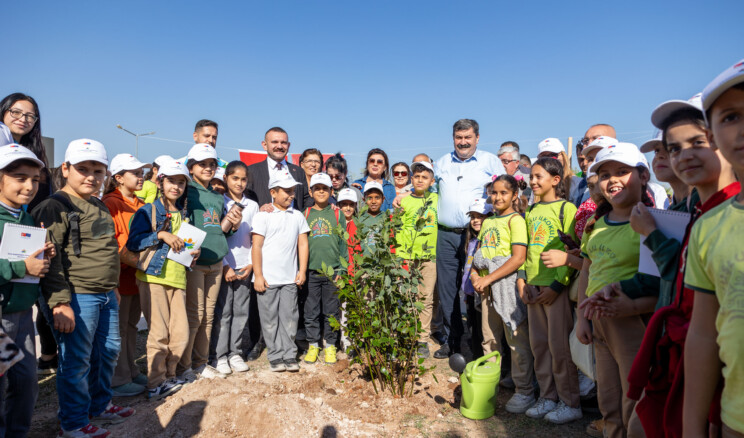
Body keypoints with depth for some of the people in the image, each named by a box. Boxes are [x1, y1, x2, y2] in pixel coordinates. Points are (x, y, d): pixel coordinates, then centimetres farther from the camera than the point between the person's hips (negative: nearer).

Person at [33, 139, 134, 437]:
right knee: (76, 361, 1)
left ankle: (99, 405, 36)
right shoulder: (56, 207, -11)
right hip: (76, 297, -9)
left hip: (105, 296, 9)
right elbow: (51, 259, -17)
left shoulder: (101, 208, 15)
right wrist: (60, 302, -22)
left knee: (109, 350, 17)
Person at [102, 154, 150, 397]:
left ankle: (131, 372, 28)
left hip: (138, 275, 8)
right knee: (117, 327, 1)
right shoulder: (111, 204, -11)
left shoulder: (141, 205, 14)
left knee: (131, 324, 17)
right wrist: (137, 262, -20)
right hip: (120, 275, -8)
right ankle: (118, 380, 11)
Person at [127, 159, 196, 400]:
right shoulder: (148, 211, 1)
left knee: (181, 334, 4)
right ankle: (156, 384, 10)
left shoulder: (183, 214, 17)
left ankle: (169, 375, 24)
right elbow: (132, 242, -9)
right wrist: (161, 234, -18)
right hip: (153, 277, -5)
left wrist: (193, 252, 5)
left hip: (177, 278, 5)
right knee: (159, 333, -3)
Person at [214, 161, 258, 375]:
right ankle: (221, 355, 11)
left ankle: (235, 353, 18)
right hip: (223, 267, -3)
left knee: (241, 312, 6)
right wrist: (225, 267, -9)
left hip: (245, 267, 3)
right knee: (223, 313, 0)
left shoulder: (253, 206, 9)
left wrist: (251, 264, -2)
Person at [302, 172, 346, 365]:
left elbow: (343, 243, 5)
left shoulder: (337, 215, 6)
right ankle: (313, 345, 20)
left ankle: (330, 345, 19)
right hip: (311, 271, 1)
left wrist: (341, 270, -2)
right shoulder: (305, 214, 8)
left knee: (332, 311, 5)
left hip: (332, 272, -1)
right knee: (311, 311, 6)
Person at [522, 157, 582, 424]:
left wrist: (557, 285, -16)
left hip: (557, 285, -7)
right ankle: (548, 397, 25)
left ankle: (570, 403, 15)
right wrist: (526, 281, 8)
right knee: (539, 345, 12)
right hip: (534, 285, 7)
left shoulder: (566, 208, -6)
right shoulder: (532, 211, 14)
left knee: (559, 346, 0)